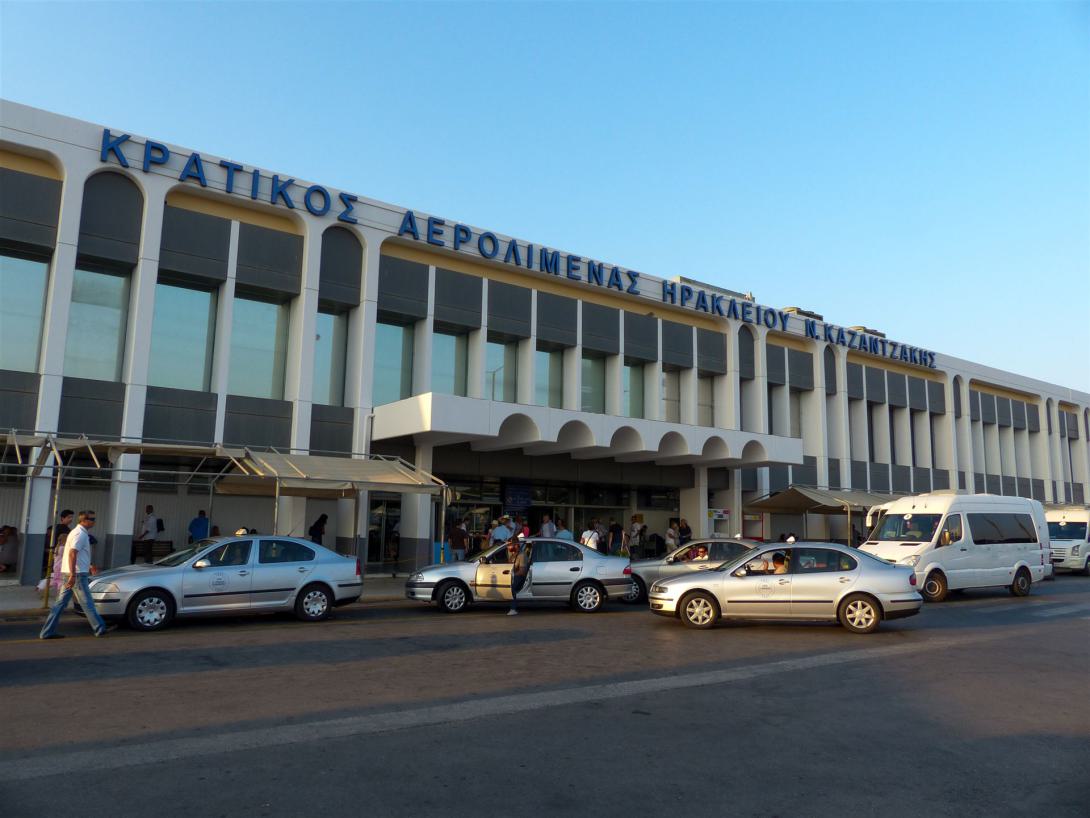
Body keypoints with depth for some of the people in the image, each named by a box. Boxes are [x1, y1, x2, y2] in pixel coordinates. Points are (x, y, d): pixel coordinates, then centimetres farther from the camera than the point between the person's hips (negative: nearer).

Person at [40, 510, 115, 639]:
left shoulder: (76, 532, 18)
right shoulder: (80, 534, -14)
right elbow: (72, 554, -23)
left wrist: (88, 566, 31)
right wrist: (73, 575, -27)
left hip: (70, 574, 10)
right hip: (77, 574, -10)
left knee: (62, 602, 10)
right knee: (87, 603, -3)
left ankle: (47, 632, 11)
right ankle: (100, 628, 4)